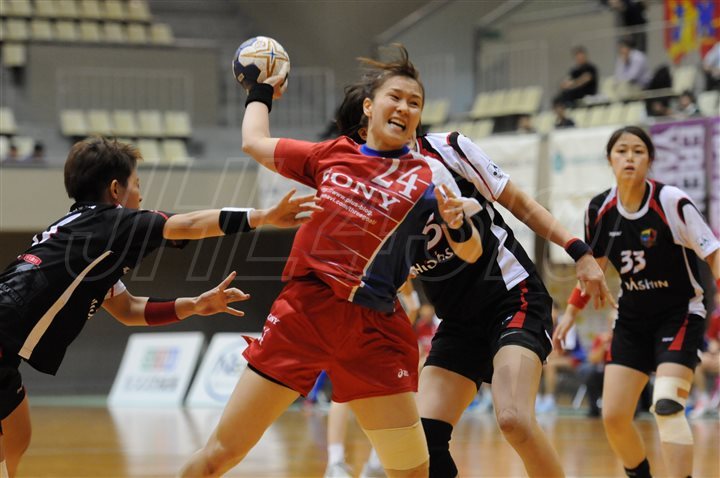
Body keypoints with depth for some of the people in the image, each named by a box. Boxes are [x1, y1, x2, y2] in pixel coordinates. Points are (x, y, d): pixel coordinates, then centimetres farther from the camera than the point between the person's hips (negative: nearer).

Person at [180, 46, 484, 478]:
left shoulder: (427, 176, 3)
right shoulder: (333, 155, 10)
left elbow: (471, 252, -5)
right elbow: (255, 143, 24)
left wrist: (458, 225, -25)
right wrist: (261, 94, 40)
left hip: (373, 330, -1)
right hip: (304, 311, 1)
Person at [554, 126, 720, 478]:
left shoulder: (671, 201, -18)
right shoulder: (599, 210, -3)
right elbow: (593, 263, 15)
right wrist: (571, 312, 14)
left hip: (679, 314, -5)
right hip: (632, 318, 5)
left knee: (667, 406, -24)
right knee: (613, 416, -2)